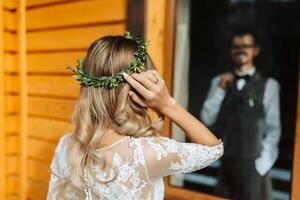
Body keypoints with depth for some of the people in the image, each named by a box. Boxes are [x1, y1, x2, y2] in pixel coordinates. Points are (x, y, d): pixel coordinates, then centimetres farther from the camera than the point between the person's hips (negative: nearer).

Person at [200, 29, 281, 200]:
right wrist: (220, 89, -10)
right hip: (226, 160, 3)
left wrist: (262, 164, -8)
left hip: (253, 163, -3)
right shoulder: (219, 82, 4)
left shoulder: (269, 85, -5)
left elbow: (273, 129, -3)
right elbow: (207, 119, -1)